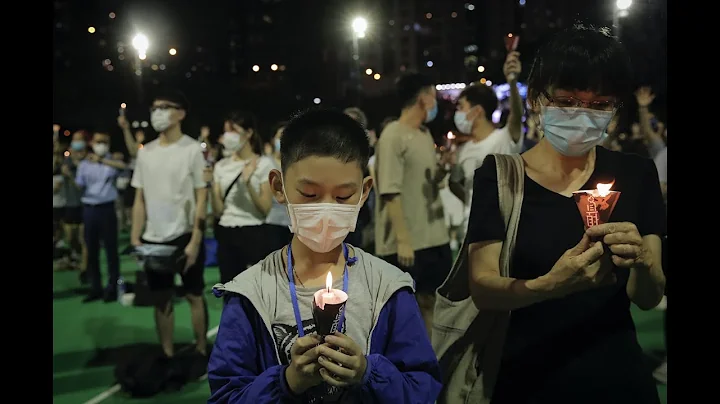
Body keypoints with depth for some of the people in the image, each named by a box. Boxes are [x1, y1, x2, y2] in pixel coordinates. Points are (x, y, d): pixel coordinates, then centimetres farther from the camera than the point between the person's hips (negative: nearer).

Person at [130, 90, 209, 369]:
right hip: (153, 239, 5)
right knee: (161, 299, 10)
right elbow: (140, 199, 11)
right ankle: (167, 355, 20)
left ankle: (201, 351, 17)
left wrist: (194, 241, -14)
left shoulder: (192, 149, -7)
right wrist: (135, 237, 3)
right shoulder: (145, 152, 8)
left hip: (185, 236, -4)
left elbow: (201, 198, -9)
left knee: (194, 295, 5)